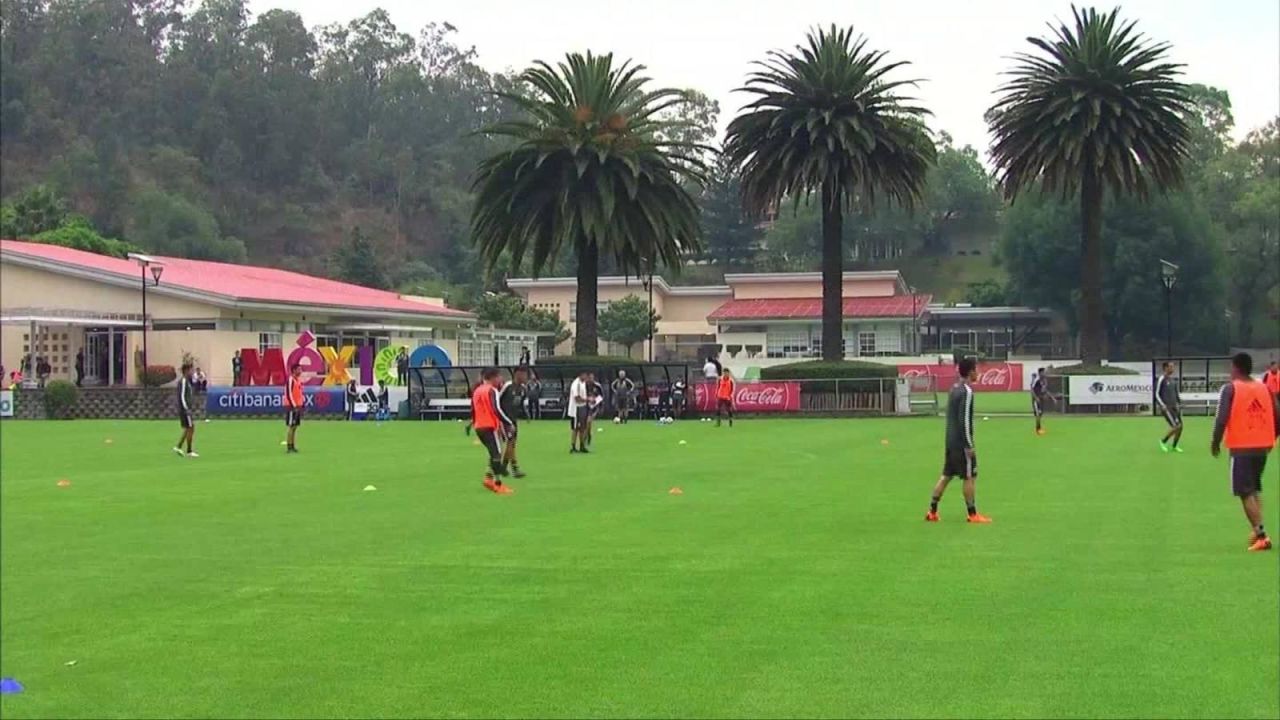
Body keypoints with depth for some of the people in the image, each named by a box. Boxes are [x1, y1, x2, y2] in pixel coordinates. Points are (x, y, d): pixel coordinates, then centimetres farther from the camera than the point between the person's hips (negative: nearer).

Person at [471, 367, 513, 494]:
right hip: (490, 426, -8)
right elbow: (496, 409, -21)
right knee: (497, 454, -5)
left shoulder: (476, 391, 15)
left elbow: (473, 410, 19)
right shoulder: (492, 390, -11)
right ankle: (498, 484, -7)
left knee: (493, 453, 19)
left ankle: (488, 478, 12)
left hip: (479, 427, 8)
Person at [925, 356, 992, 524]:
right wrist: (969, 446, -18)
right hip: (961, 442, -9)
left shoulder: (955, 389, 12)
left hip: (951, 441, 9)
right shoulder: (966, 392, -16)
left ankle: (932, 511, 11)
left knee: (946, 475, 11)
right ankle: (973, 514, 4)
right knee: (970, 477, -1)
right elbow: (964, 421, -20)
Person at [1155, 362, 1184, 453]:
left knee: (1180, 427, 3)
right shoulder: (1161, 379, -9)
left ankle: (1174, 446, 19)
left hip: (1174, 407, 7)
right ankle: (1163, 441, 6)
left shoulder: (1172, 380, 13)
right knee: (1176, 426, -14)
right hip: (1166, 407, -7)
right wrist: (1162, 405, -17)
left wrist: (1180, 403, 13)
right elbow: (1157, 394, -9)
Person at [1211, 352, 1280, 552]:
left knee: (1245, 492, -1)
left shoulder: (1230, 389, -7)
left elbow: (1222, 419, -15)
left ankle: (1261, 535, -11)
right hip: (1263, 446, 6)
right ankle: (1257, 530, 16)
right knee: (1255, 488, 22)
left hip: (1241, 447, -5)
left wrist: (1215, 443, -2)